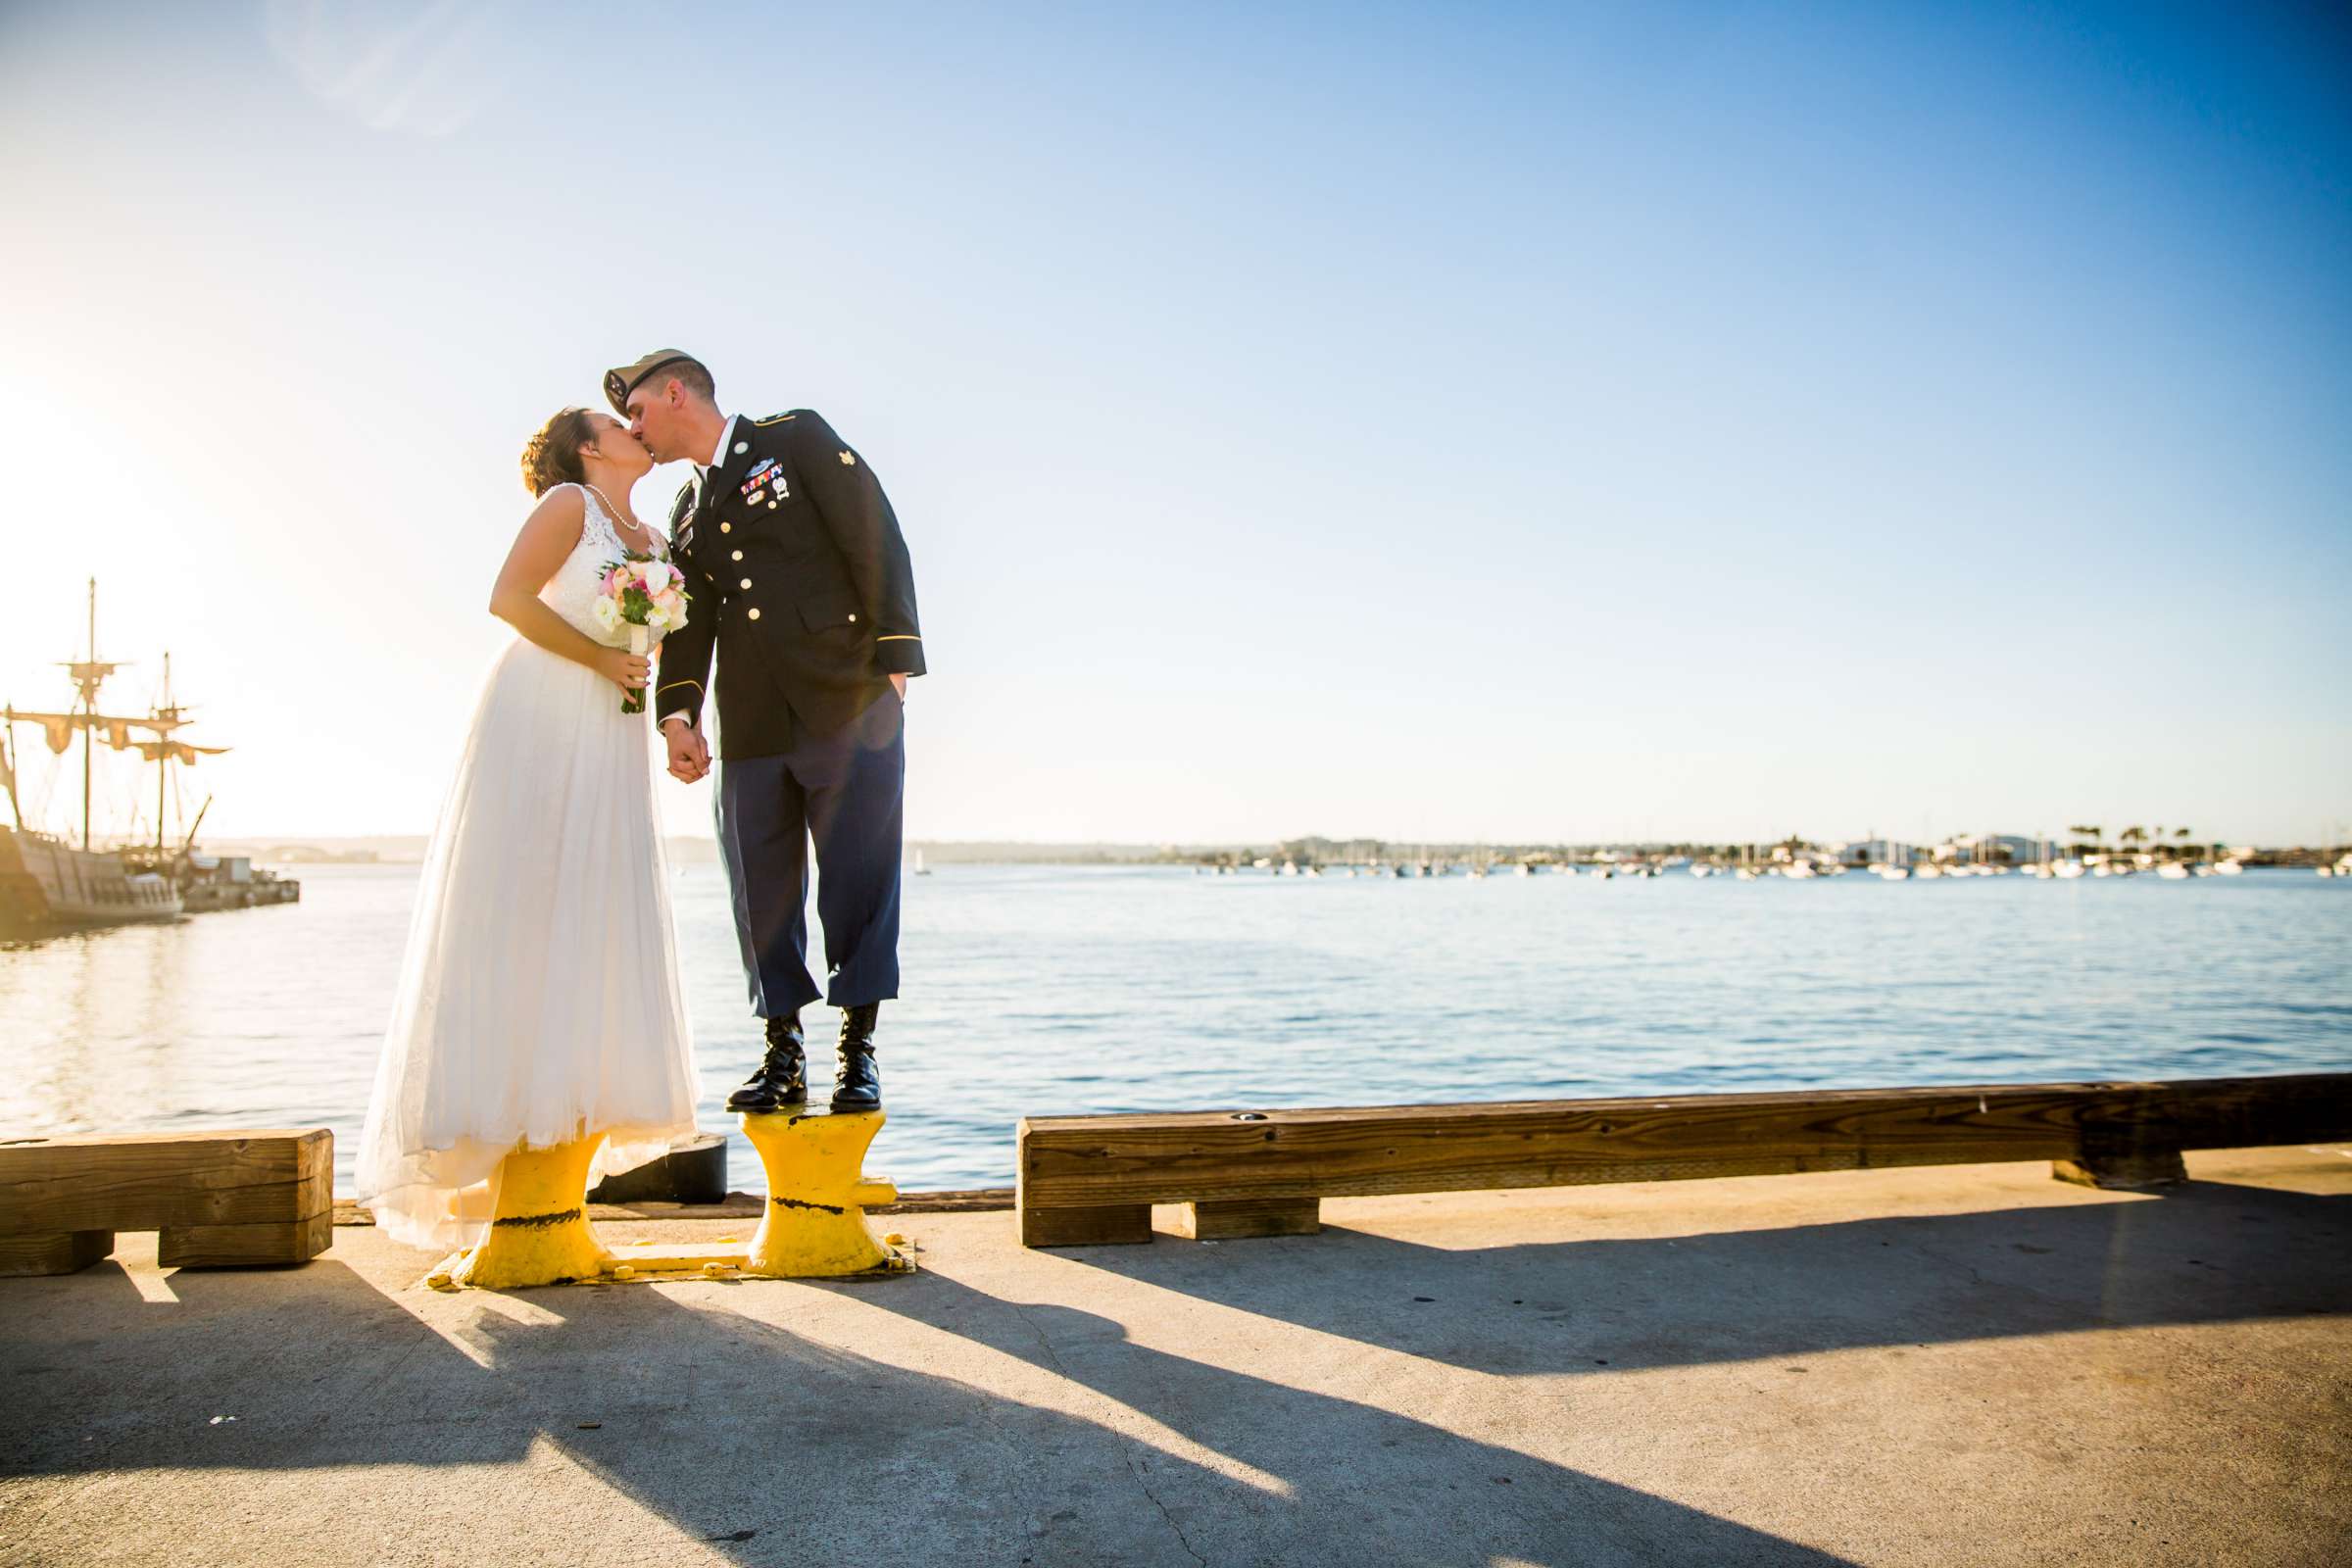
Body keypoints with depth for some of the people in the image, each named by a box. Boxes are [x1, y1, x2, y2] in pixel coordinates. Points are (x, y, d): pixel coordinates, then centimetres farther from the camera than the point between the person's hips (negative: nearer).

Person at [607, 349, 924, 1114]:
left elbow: (877, 540, -4)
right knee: (762, 890, 6)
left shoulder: (798, 438, 4)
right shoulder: (686, 508, 22)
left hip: (848, 701, -6)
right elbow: (688, 620, 15)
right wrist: (677, 715, -1)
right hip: (750, 724, 6)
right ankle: (782, 1055, 17)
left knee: (860, 878, -3)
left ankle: (857, 1050, 8)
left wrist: (893, 661, -13)